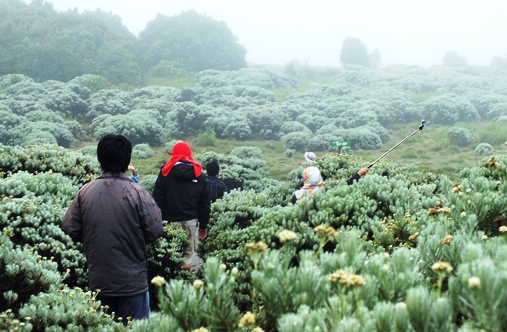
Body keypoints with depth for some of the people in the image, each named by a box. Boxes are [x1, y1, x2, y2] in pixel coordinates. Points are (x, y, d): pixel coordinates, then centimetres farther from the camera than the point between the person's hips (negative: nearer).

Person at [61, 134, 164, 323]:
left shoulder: (85, 192, -6)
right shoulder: (137, 193, -14)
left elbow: (70, 228, 1)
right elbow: (155, 231, -11)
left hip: (98, 281, 3)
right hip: (132, 281, -3)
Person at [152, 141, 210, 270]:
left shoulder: (166, 172, 2)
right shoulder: (199, 175, 9)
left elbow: (158, 199, -2)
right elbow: (204, 203, 9)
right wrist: (203, 225, 15)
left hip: (170, 221, -2)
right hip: (191, 221, 2)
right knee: (188, 254, 5)